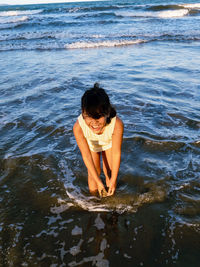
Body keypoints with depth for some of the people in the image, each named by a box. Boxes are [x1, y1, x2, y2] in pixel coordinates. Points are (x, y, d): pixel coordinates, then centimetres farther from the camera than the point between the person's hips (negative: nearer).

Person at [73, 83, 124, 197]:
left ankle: (110, 196, 39)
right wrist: (98, 181, -21)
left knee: (110, 172, 7)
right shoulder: (78, 127, -41)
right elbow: (86, 156, -28)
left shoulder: (117, 124, -44)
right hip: (91, 144, 0)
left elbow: (116, 153, -29)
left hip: (109, 143, 0)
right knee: (94, 172, 6)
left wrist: (113, 180, -19)